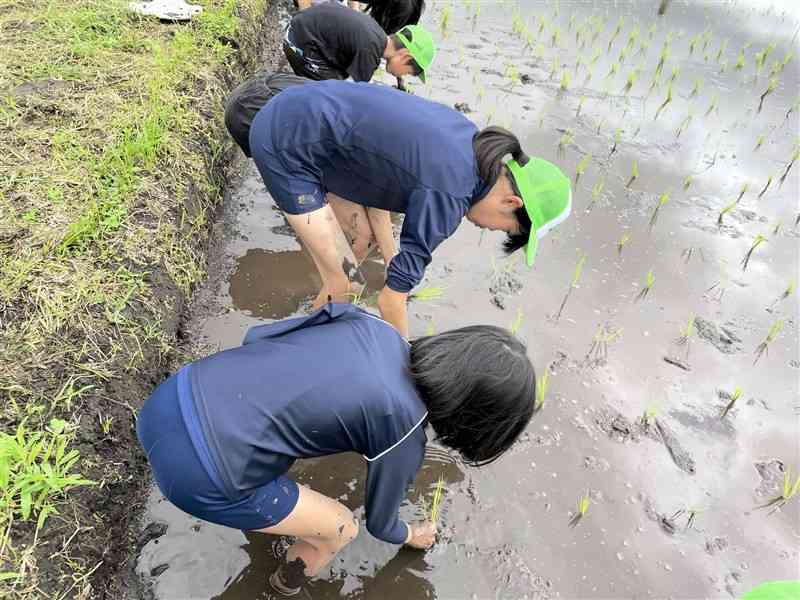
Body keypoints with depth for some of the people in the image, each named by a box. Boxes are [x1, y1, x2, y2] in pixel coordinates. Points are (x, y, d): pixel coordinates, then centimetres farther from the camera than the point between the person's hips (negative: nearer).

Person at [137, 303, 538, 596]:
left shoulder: (368, 323, 3)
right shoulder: (403, 435, -8)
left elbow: (255, 337, 11)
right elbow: (379, 522, 11)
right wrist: (412, 537, 34)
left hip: (171, 399, 6)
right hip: (199, 477, -6)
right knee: (340, 527, 19)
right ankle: (289, 582, 50)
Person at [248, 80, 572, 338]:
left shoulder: (466, 136, 2)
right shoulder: (447, 197, -22)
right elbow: (391, 298, -17)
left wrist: (389, 250, 8)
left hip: (300, 113, 9)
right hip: (286, 145, -9)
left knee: (361, 237, 18)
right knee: (345, 282, -3)